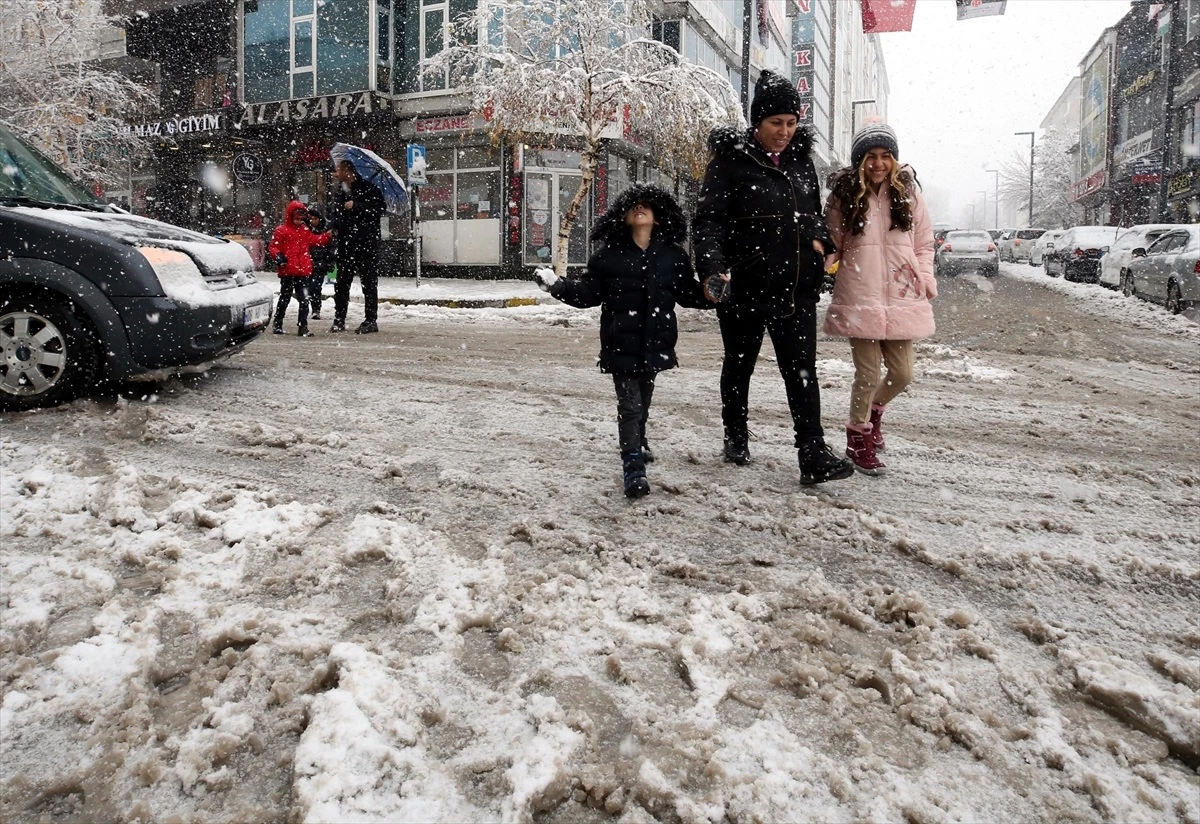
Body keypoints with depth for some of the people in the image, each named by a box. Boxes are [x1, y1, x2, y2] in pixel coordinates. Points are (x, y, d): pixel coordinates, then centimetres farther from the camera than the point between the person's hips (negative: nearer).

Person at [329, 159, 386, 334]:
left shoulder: (367, 188, -4)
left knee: (369, 283, -1)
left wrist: (355, 206, -15)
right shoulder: (339, 192, 17)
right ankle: (339, 319, 14)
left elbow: (379, 208, -14)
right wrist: (334, 222, 4)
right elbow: (333, 215, 26)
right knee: (341, 283, 7)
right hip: (346, 243, 7)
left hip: (367, 243, -6)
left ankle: (371, 320, 5)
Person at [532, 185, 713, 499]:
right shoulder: (609, 255, -3)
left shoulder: (673, 255, 2)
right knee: (629, 404, -6)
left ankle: (637, 443, 46)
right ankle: (633, 466, -5)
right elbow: (588, 292, -3)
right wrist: (558, 284, -16)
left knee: (643, 399, 21)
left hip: (656, 343, 3)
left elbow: (689, 293, 8)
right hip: (621, 343, -3)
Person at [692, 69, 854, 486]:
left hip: (797, 288, 4)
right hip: (744, 289, -4)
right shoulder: (730, 162, -7)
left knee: (802, 370, -1)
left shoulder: (801, 159, 11)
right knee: (739, 365, 13)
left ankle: (814, 456, -1)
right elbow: (708, 221, -14)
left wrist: (820, 240, 5)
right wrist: (713, 268, -29)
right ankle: (736, 437, 32)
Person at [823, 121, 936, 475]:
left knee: (901, 374, 9)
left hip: (901, 299, 3)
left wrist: (925, 280, 0)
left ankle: (874, 409, 41)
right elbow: (832, 245, 6)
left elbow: (924, 245, 13)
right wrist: (824, 260, -15)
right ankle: (859, 438, 20)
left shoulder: (908, 193, 7)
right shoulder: (843, 196, 1)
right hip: (860, 300, -3)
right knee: (868, 373, -2)